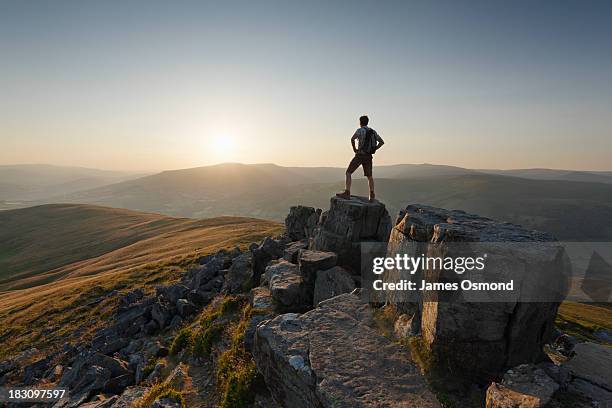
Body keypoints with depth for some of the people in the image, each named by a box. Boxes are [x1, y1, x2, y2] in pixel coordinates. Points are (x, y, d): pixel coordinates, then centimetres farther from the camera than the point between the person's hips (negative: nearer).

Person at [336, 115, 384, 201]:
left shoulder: (360, 130, -7)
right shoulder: (373, 131, 12)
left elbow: (352, 139, -24)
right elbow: (382, 142, 15)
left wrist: (354, 149, -11)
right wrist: (374, 149, 11)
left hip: (360, 155, -6)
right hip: (369, 156, 6)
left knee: (348, 173, -1)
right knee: (369, 176, 15)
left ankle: (347, 193, -10)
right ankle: (372, 196, 12)